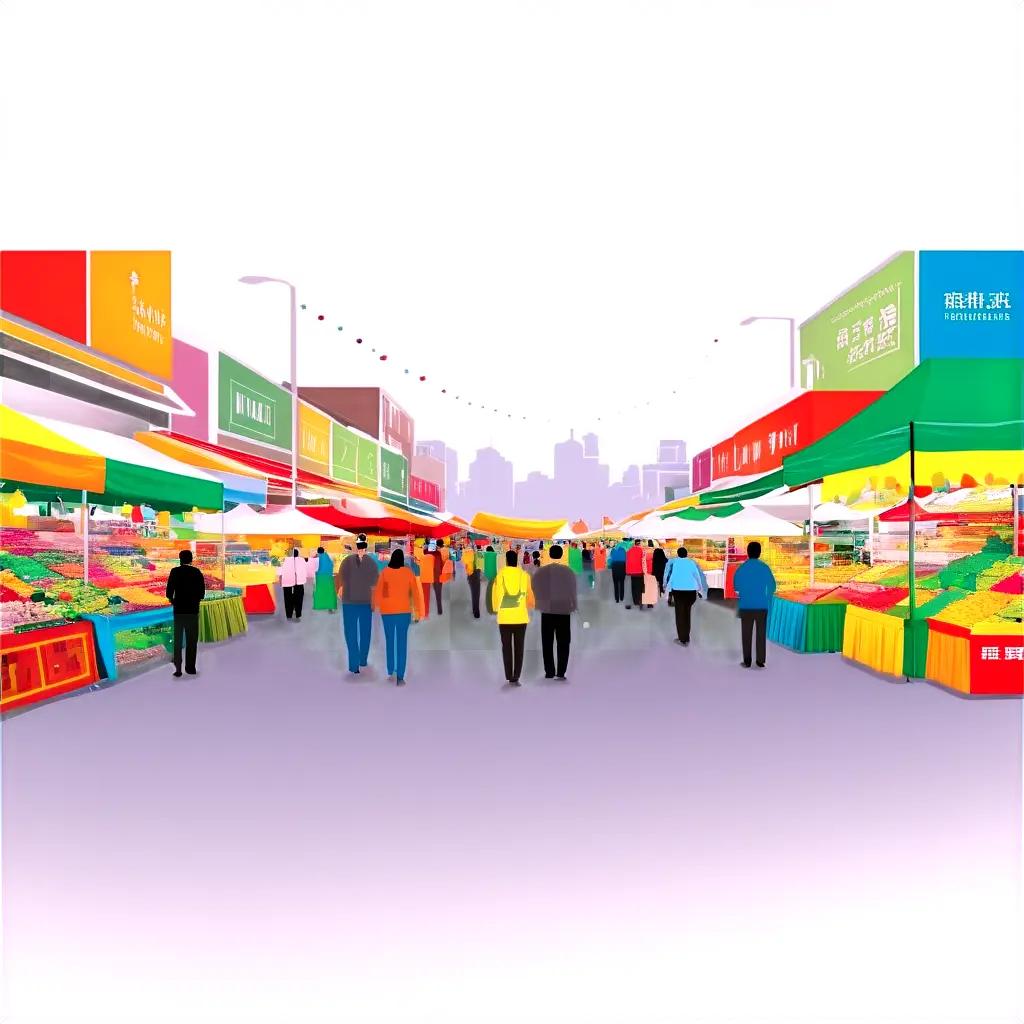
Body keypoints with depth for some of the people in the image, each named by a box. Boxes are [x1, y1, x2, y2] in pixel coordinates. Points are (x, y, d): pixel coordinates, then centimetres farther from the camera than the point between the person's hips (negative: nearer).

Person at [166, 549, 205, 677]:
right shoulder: (197, 572, 0)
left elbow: (169, 590, -11)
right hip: (193, 610, 1)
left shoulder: (175, 571, -6)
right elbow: (202, 592, -1)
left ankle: (178, 668, 2)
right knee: (192, 640, 8)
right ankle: (190, 667, 8)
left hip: (179, 609, -1)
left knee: (178, 639, 7)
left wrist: (171, 600, 9)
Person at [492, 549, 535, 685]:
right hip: (520, 617, 0)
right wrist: (530, 606, 30)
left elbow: (495, 593, 5)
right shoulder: (524, 575, 1)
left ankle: (509, 678, 6)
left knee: (507, 648, 7)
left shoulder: (500, 575, -2)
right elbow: (529, 594, 10)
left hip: (504, 617, 0)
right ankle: (516, 678, 2)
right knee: (519, 648, 6)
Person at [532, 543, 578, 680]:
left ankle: (549, 672, 9)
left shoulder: (540, 572, -5)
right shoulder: (569, 572, -7)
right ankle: (561, 673, 2)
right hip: (564, 611, -1)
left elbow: (535, 591, 3)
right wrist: (573, 606, 15)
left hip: (547, 611, 1)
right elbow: (574, 591, 1)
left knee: (547, 644, 8)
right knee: (563, 643, 6)